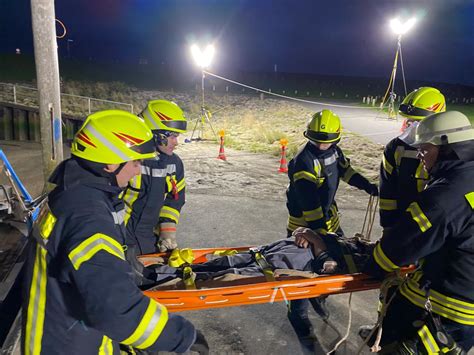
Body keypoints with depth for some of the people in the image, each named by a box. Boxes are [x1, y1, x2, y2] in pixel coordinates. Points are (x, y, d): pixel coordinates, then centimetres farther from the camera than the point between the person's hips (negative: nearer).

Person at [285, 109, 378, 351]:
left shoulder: (334, 150, -3)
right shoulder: (304, 160, -27)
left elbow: (345, 170, 18)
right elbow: (308, 202, -31)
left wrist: (368, 186, 15)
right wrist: (321, 233, -33)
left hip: (328, 215, 8)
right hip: (305, 221, -7)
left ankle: (318, 296, 40)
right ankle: (298, 316, 23)